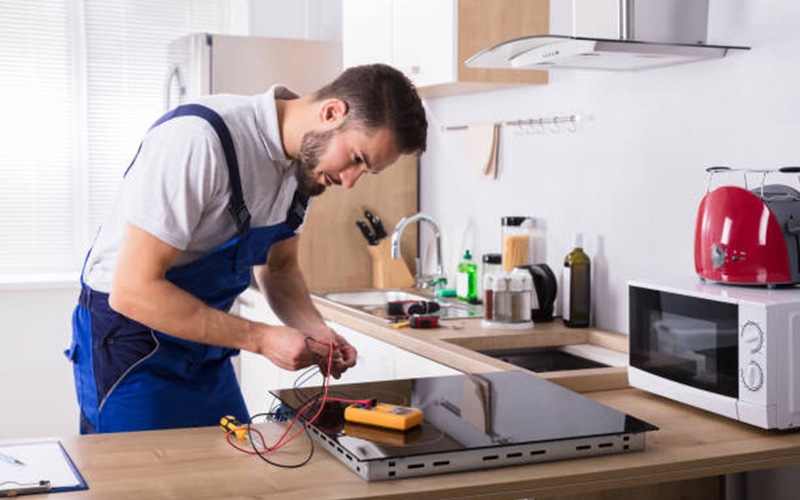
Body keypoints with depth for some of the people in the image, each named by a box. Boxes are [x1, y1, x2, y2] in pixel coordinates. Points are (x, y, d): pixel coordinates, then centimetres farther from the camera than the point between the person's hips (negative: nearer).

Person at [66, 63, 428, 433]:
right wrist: (262, 339, -26)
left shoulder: (306, 158, -2)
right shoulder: (198, 139, -28)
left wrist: (316, 332, -7)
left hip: (206, 355, 7)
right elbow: (133, 290, -28)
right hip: (131, 344, -7)